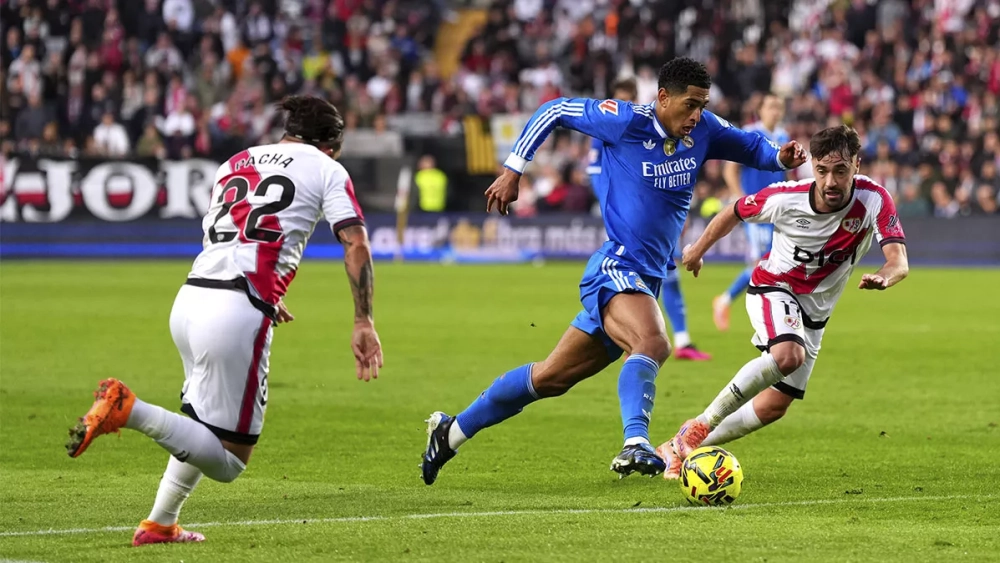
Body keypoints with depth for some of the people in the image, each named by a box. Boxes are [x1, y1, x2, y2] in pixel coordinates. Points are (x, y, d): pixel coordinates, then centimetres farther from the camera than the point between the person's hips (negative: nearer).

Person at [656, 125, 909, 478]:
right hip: (773, 287, -4)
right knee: (789, 355, -35)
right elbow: (735, 213, -3)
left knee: (775, 406, 6)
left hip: (815, 310, 4)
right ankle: (701, 425, -23)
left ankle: (680, 448, 22)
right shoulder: (785, 198, -24)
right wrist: (698, 249, 10)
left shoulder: (874, 201, -24)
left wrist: (882, 277, -58)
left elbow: (899, 262, -35)